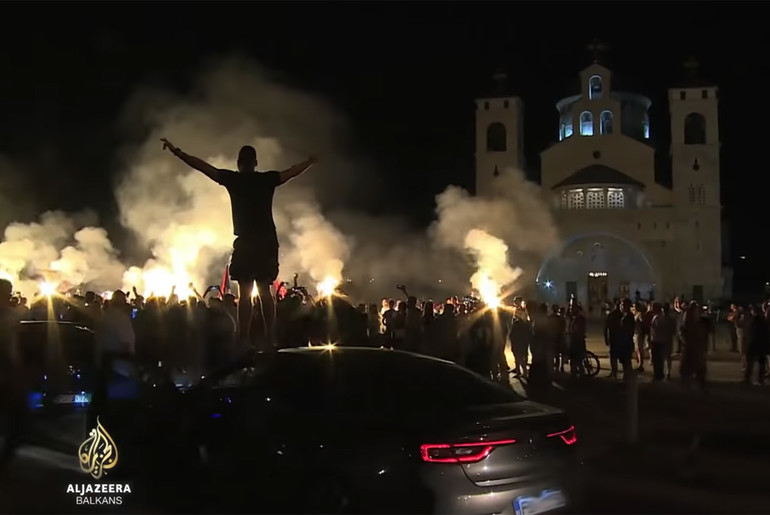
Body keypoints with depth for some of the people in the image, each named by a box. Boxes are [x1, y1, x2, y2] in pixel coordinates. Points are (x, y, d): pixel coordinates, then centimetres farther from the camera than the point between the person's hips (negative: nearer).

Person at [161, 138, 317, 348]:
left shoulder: (233, 179, 3)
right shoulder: (268, 179, 10)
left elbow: (202, 165, 4)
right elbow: (293, 171, 24)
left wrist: (176, 151, 11)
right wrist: (311, 160, 40)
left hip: (246, 242, -3)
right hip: (267, 242, 3)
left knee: (245, 292, -4)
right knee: (265, 290, 7)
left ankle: (245, 341, -10)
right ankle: (270, 339, 2)